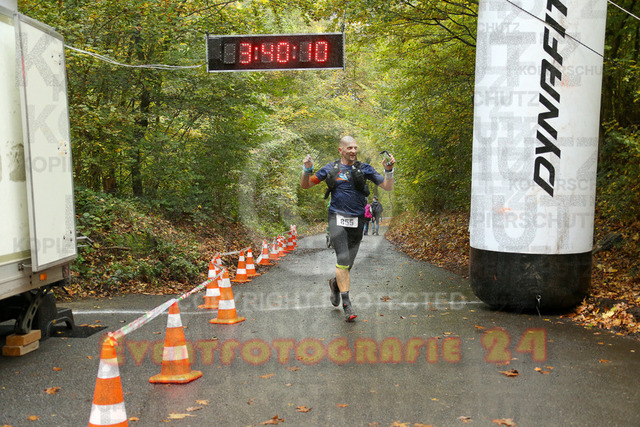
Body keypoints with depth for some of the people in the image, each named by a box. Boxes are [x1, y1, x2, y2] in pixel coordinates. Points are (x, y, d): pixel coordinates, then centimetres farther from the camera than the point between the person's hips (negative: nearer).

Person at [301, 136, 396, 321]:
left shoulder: (364, 168, 5)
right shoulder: (330, 168, 5)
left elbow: (387, 187, 3)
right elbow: (305, 185, 9)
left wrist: (389, 171, -14)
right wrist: (307, 169, -9)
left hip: (357, 221, 2)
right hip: (337, 218, -2)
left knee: (348, 263, 9)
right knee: (343, 259, -18)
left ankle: (335, 283, 42)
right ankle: (346, 303, -13)